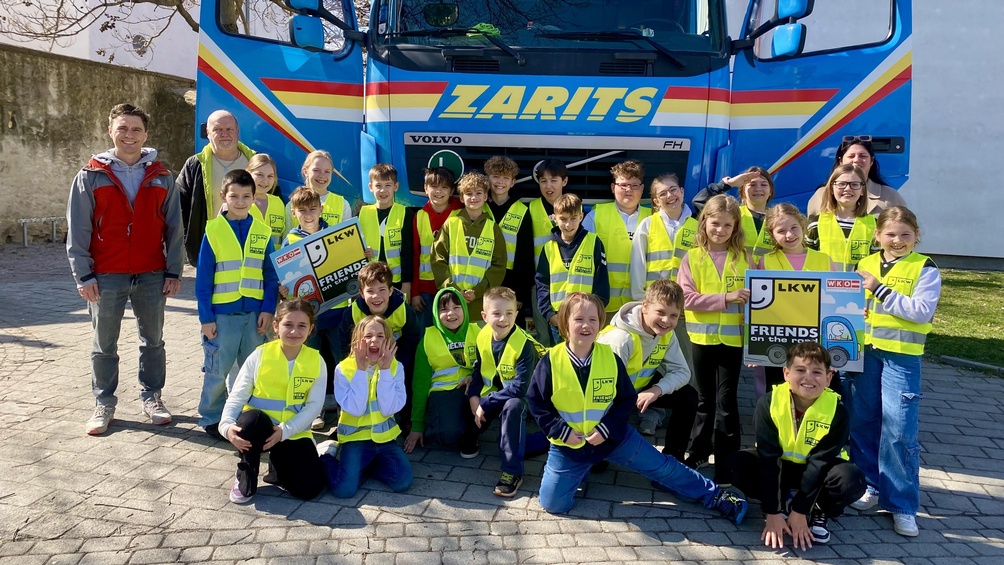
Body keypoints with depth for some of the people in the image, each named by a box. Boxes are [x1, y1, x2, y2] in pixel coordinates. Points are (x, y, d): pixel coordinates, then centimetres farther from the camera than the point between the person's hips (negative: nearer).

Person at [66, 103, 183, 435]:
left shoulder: (161, 177, 4)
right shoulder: (91, 176, -1)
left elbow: (173, 227, 5)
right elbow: (77, 230, -2)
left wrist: (173, 271, 0)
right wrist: (84, 274, -8)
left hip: (152, 276, 1)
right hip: (106, 277, -1)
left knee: (153, 341, 11)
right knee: (104, 345, 8)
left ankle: (152, 398, 25)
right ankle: (104, 404, 21)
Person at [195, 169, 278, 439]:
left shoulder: (262, 232, 3)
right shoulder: (213, 230, -4)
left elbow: (271, 276, 6)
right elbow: (203, 278, -3)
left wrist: (268, 309, -3)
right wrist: (206, 317, -7)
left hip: (254, 313, 3)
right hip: (222, 313, -3)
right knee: (217, 370, 4)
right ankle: (211, 417, 21)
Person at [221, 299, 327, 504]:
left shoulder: (317, 362, -3)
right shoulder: (260, 355, -6)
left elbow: (314, 406, -7)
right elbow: (237, 395, -7)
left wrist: (285, 431, -21)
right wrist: (227, 425, -26)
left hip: (293, 433, 1)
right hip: (257, 427, -1)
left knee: (309, 488, -18)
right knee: (252, 420, -38)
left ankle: (278, 462, 16)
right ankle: (245, 480, -10)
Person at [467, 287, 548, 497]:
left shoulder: (524, 344, -28)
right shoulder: (483, 336, -9)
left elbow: (520, 387, -32)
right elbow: (478, 370, 5)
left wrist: (485, 404, -29)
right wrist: (473, 396, -14)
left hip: (519, 396, -7)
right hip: (493, 392, 7)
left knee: (512, 407, -36)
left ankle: (512, 472, -27)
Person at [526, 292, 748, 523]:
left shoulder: (610, 357, -10)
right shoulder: (551, 361, -16)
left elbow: (627, 399, -2)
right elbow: (536, 402, -7)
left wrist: (606, 429, -14)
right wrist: (561, 431, -15)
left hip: (612, 436, 1)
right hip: (568, 443, -1)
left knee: (663, 467, 6)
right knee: (552, 503, -2)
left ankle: (715, 496, 22)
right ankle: (579, 469, 26)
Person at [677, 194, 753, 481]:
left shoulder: (743, 257, 1)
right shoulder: (693, 257, -2)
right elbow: (686, 298, -12)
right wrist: (725, 298, -20)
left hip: (732, 337, 0)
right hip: (703, 337, 0)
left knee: (726, 402, 3)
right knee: (705, 400, 15)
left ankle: (727, 465, 11)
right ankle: (698, 452, 32)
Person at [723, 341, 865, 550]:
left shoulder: (837, 411, -22)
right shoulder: (769, 403, -23)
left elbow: (820, 462, -23)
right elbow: (768, 458, -23)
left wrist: (800, 511, -25)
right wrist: (772, 512, -26)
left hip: (818, 472, 0)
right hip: (780, 467, 1)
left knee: (852, 480, -31)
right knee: (738, 465, -26)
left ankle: (818, 512, 0)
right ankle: (784, 501, -2)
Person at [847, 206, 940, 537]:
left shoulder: (925, 269, -3)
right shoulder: (865, 265, 10)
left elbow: (922, 311, -15)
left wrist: (880, 289, -16)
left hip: (901, 356, -4)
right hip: (864, 351, 5)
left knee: (899, 431, -6)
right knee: (862, 423, 11)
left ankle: (903, 505, 5)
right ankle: (870, 486, 27)